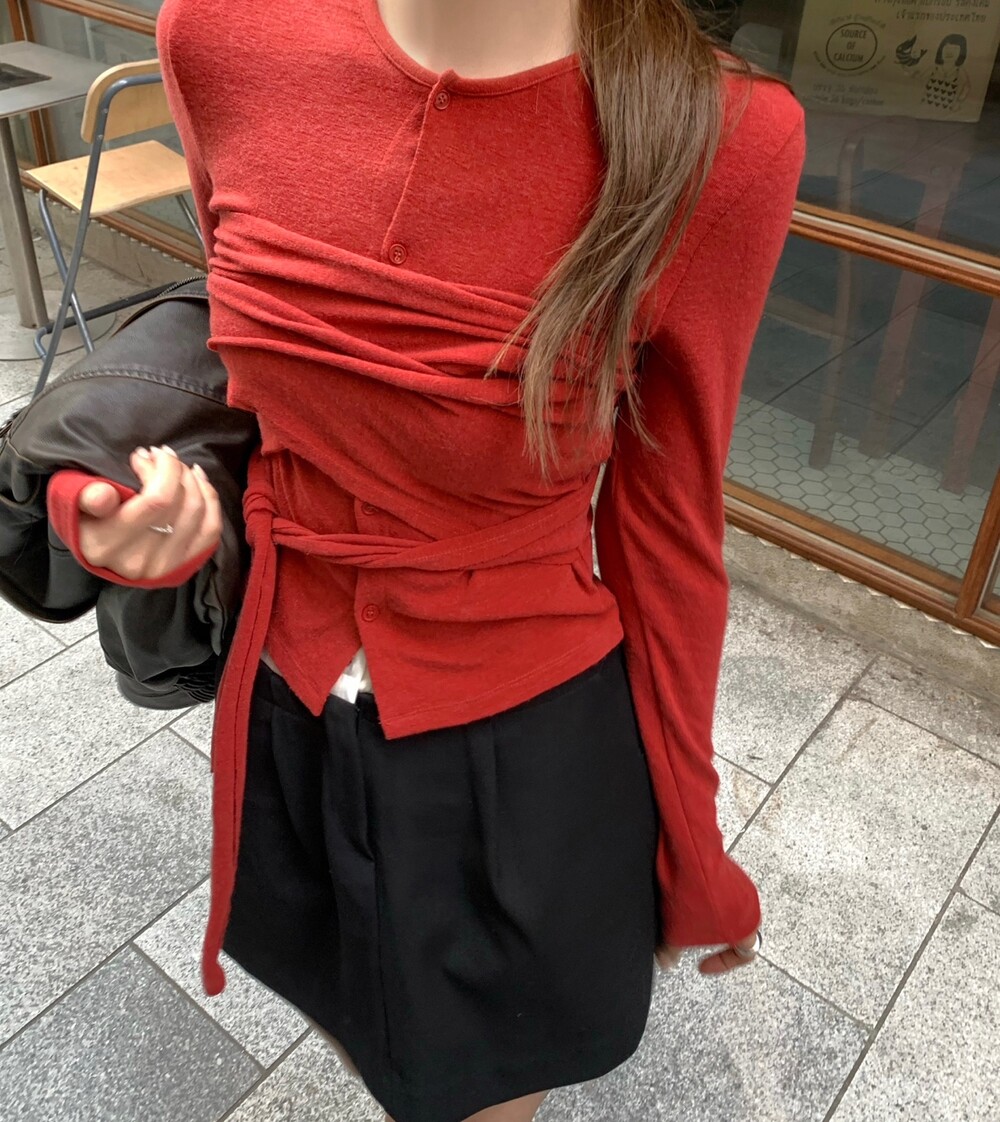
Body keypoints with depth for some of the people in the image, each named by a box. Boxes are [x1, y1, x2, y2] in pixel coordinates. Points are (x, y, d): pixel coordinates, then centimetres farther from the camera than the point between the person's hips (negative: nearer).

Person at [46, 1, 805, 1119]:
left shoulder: (715, 139, -22)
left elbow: (663, 529, -11)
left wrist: (691, 848, 0)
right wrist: (156, 489, -16)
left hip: (520, 749, -3)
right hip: (282, 704, 4)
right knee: (358, 1026, 34)